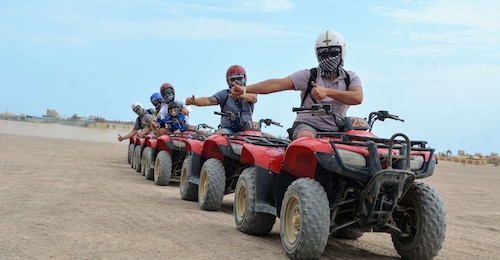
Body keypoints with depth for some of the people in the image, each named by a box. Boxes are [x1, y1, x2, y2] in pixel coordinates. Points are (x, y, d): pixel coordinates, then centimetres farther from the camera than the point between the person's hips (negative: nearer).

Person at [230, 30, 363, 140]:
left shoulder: (351, 78, 11)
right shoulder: (308, 75, 6)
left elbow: (357, 98, -11)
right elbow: (279, 83, -6)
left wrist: (327, 91, -25)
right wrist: (245, 89, -20)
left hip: (334, 130, 2)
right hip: (307, 125, -2)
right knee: (306, 137, -37)